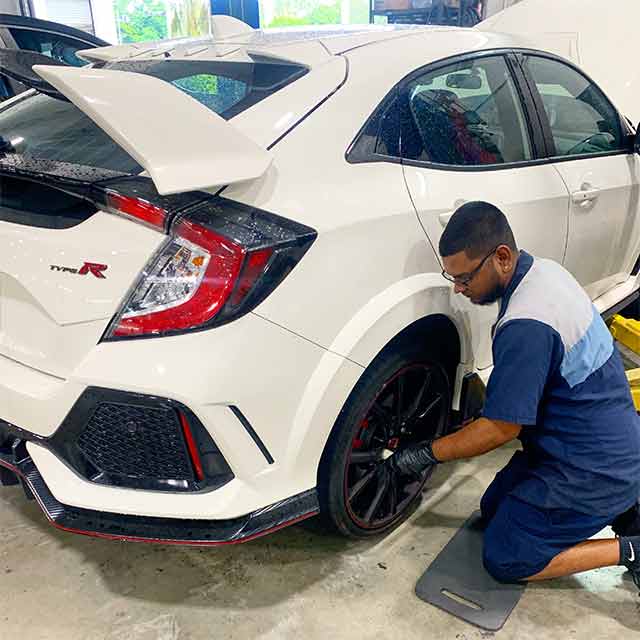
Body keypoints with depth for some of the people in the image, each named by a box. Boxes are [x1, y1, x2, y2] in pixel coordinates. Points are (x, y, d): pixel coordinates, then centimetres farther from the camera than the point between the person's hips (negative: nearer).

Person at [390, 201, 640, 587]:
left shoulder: (526, 327, -32)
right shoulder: (543, 269, -1)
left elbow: (501, 428, -22)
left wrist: (427, 454, -11)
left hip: (591, 468, -9)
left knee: (504, 559, 0)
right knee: (494, 508, 20)